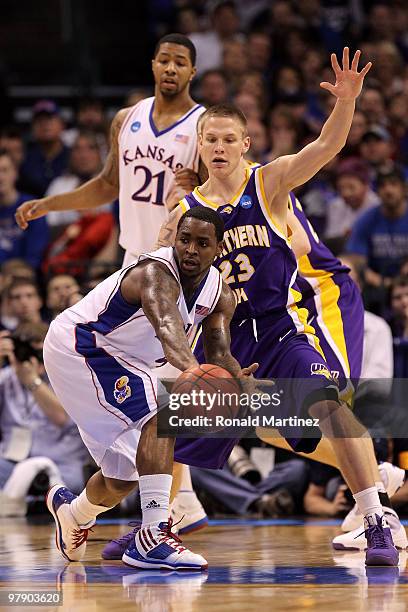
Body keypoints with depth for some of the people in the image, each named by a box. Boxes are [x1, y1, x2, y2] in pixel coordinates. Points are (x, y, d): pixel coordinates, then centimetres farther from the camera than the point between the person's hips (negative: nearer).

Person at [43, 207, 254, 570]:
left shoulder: (219, 295, -5)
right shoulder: (157, 273, -32)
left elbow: (219, 353, -14)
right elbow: (166, 326, -51)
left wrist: (239, 380, -36)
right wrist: (191, 369, -70)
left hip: (120, 361, 9)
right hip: (76, 345, -9)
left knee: (127, 472, 16)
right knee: (160, 418, -29)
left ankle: (72, 511, 49)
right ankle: (154, 537, -33)